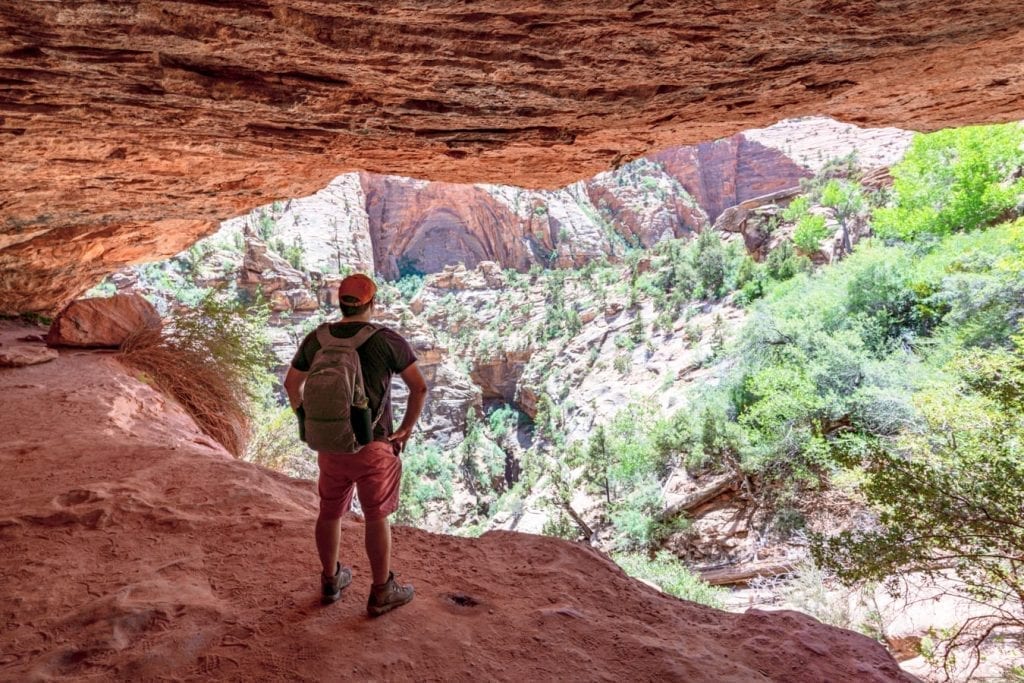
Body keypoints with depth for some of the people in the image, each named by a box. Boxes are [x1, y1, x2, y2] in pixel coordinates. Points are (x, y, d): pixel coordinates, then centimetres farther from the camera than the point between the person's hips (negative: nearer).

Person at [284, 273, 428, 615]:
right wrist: (407, 429, -1)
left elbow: (291, 384, 12)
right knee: (377, 517, 8)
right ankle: (381, 593, 21)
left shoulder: (316, 339, 0)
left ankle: (331, 581, 37)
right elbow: (419, 387, -11)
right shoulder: (388, 340, -13)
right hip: (374, 446, -4)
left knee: (330, 512, 19)